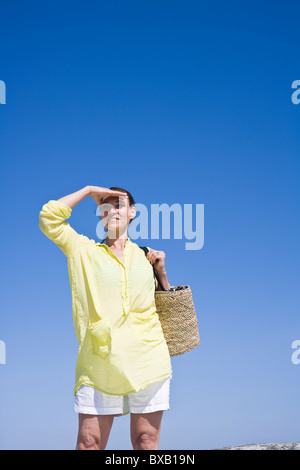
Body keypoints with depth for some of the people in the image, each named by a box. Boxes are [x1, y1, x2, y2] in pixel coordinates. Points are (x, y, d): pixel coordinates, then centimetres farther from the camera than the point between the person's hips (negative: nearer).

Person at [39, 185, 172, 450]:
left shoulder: (146, 256, 17)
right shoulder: (84, 250, 11)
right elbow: (49, 217, 0)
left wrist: (161, 271, 8)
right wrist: (89, 191, 6)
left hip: (147, 360, 2)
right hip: (99, 364, -1)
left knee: (146, 442, 2)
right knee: (89, 443, -4)